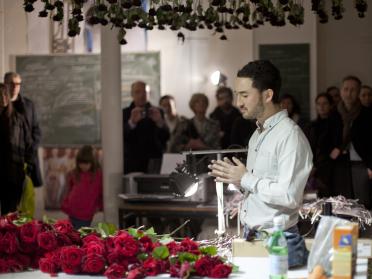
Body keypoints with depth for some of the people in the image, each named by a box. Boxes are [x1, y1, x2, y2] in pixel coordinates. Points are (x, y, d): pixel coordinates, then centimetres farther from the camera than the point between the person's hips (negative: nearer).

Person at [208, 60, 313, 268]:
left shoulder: (290, 135, -16)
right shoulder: (257, 135, 15)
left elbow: (289, 196, -24)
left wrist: (246, 179, -16)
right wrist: (234, 177, 3)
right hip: (250, 238, 8)